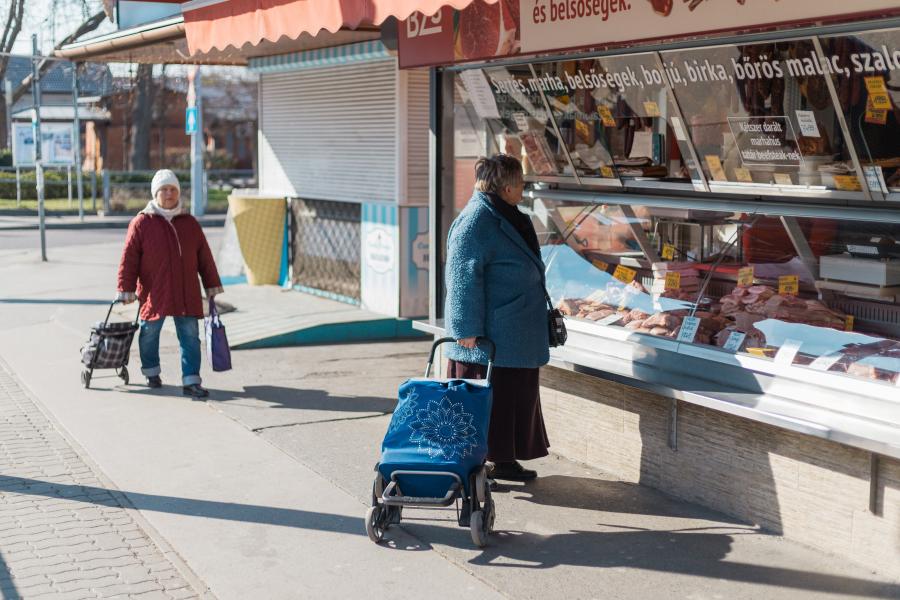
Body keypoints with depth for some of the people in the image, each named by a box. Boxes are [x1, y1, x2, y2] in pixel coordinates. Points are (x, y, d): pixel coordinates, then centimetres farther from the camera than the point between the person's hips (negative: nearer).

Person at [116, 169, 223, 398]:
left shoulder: (189, 223, 10)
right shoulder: (141, 223, -1)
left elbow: (204, 257, 14)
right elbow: (129, 258, -3)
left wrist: (212, 285, 12)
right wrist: (126, 289, -8)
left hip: (186, 293, 2)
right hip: (153, 293, -2)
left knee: (190, 336, -2)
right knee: (149, 333, 10)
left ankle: (191, 381, 0)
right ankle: (151, 372, 32)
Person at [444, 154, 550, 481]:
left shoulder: (505, 217, 15)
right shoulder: (475, 222, -18)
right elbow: (464, 277, -22)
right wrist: (467, 328, -24)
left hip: (516, 335, 10)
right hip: (487, 335, -10)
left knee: (518, 394, 14)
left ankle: (505, 460, 24)